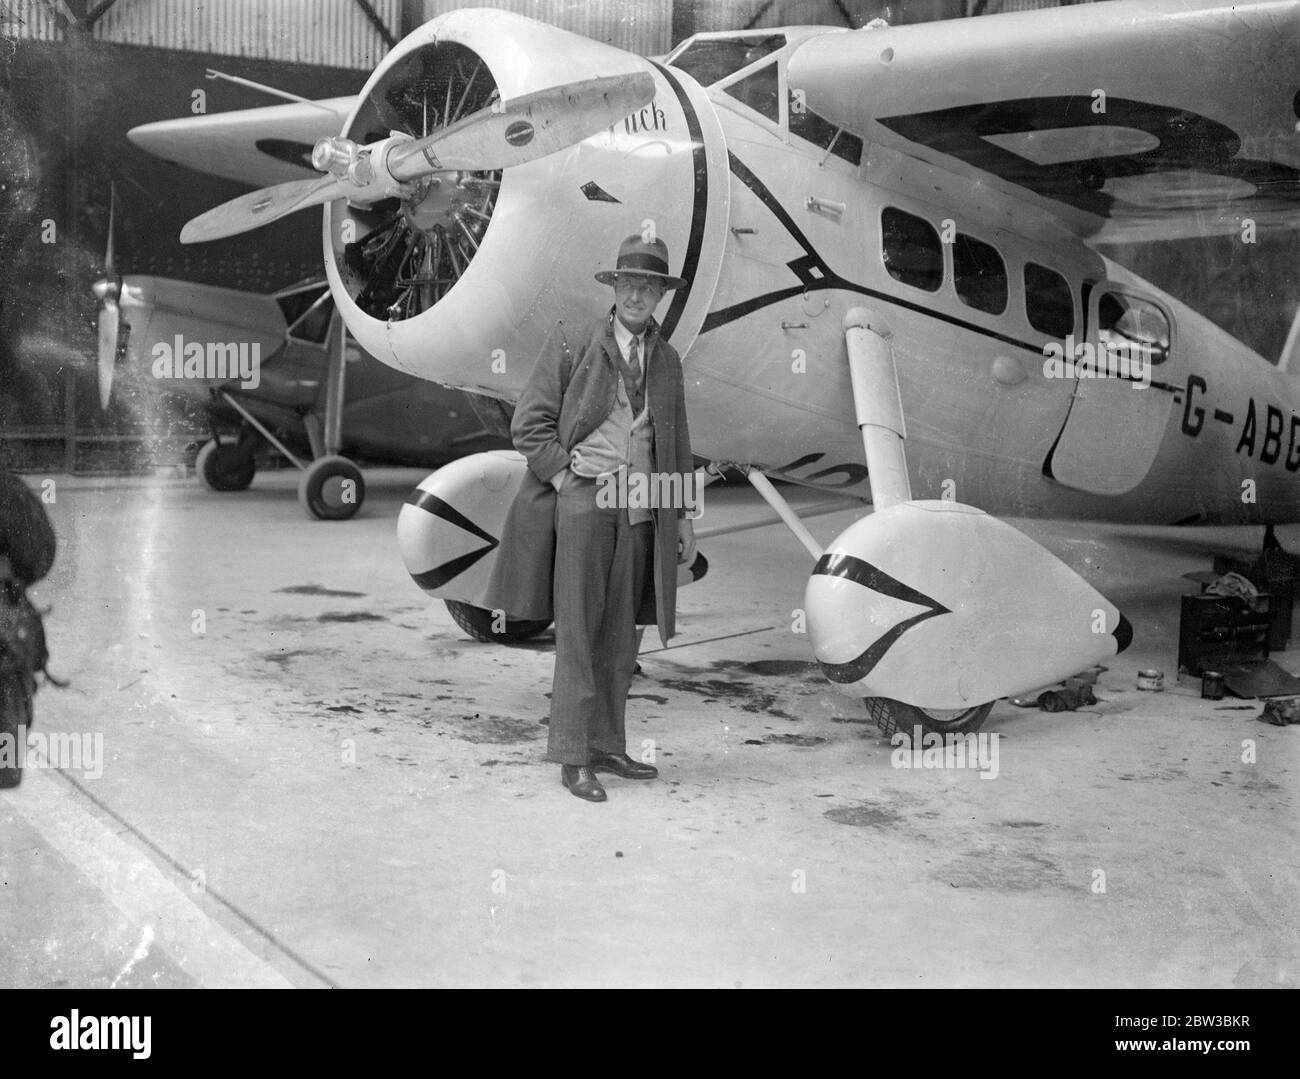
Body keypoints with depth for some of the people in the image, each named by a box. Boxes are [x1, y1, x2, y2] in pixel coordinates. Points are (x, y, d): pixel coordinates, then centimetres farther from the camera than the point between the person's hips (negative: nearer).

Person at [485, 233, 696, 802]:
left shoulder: (666, 360, 15)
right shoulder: (570, 345, 1)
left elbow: (677, 443, 20)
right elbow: (529, 424, -1)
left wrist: (683, 514, 15)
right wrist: (566, 479, -10)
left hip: (640, 508, 5)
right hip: (582, 498, -5)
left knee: (619, 636, 8)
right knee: (578, 629, -5)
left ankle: (606, 746, 17)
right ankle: (572, 757, -1)